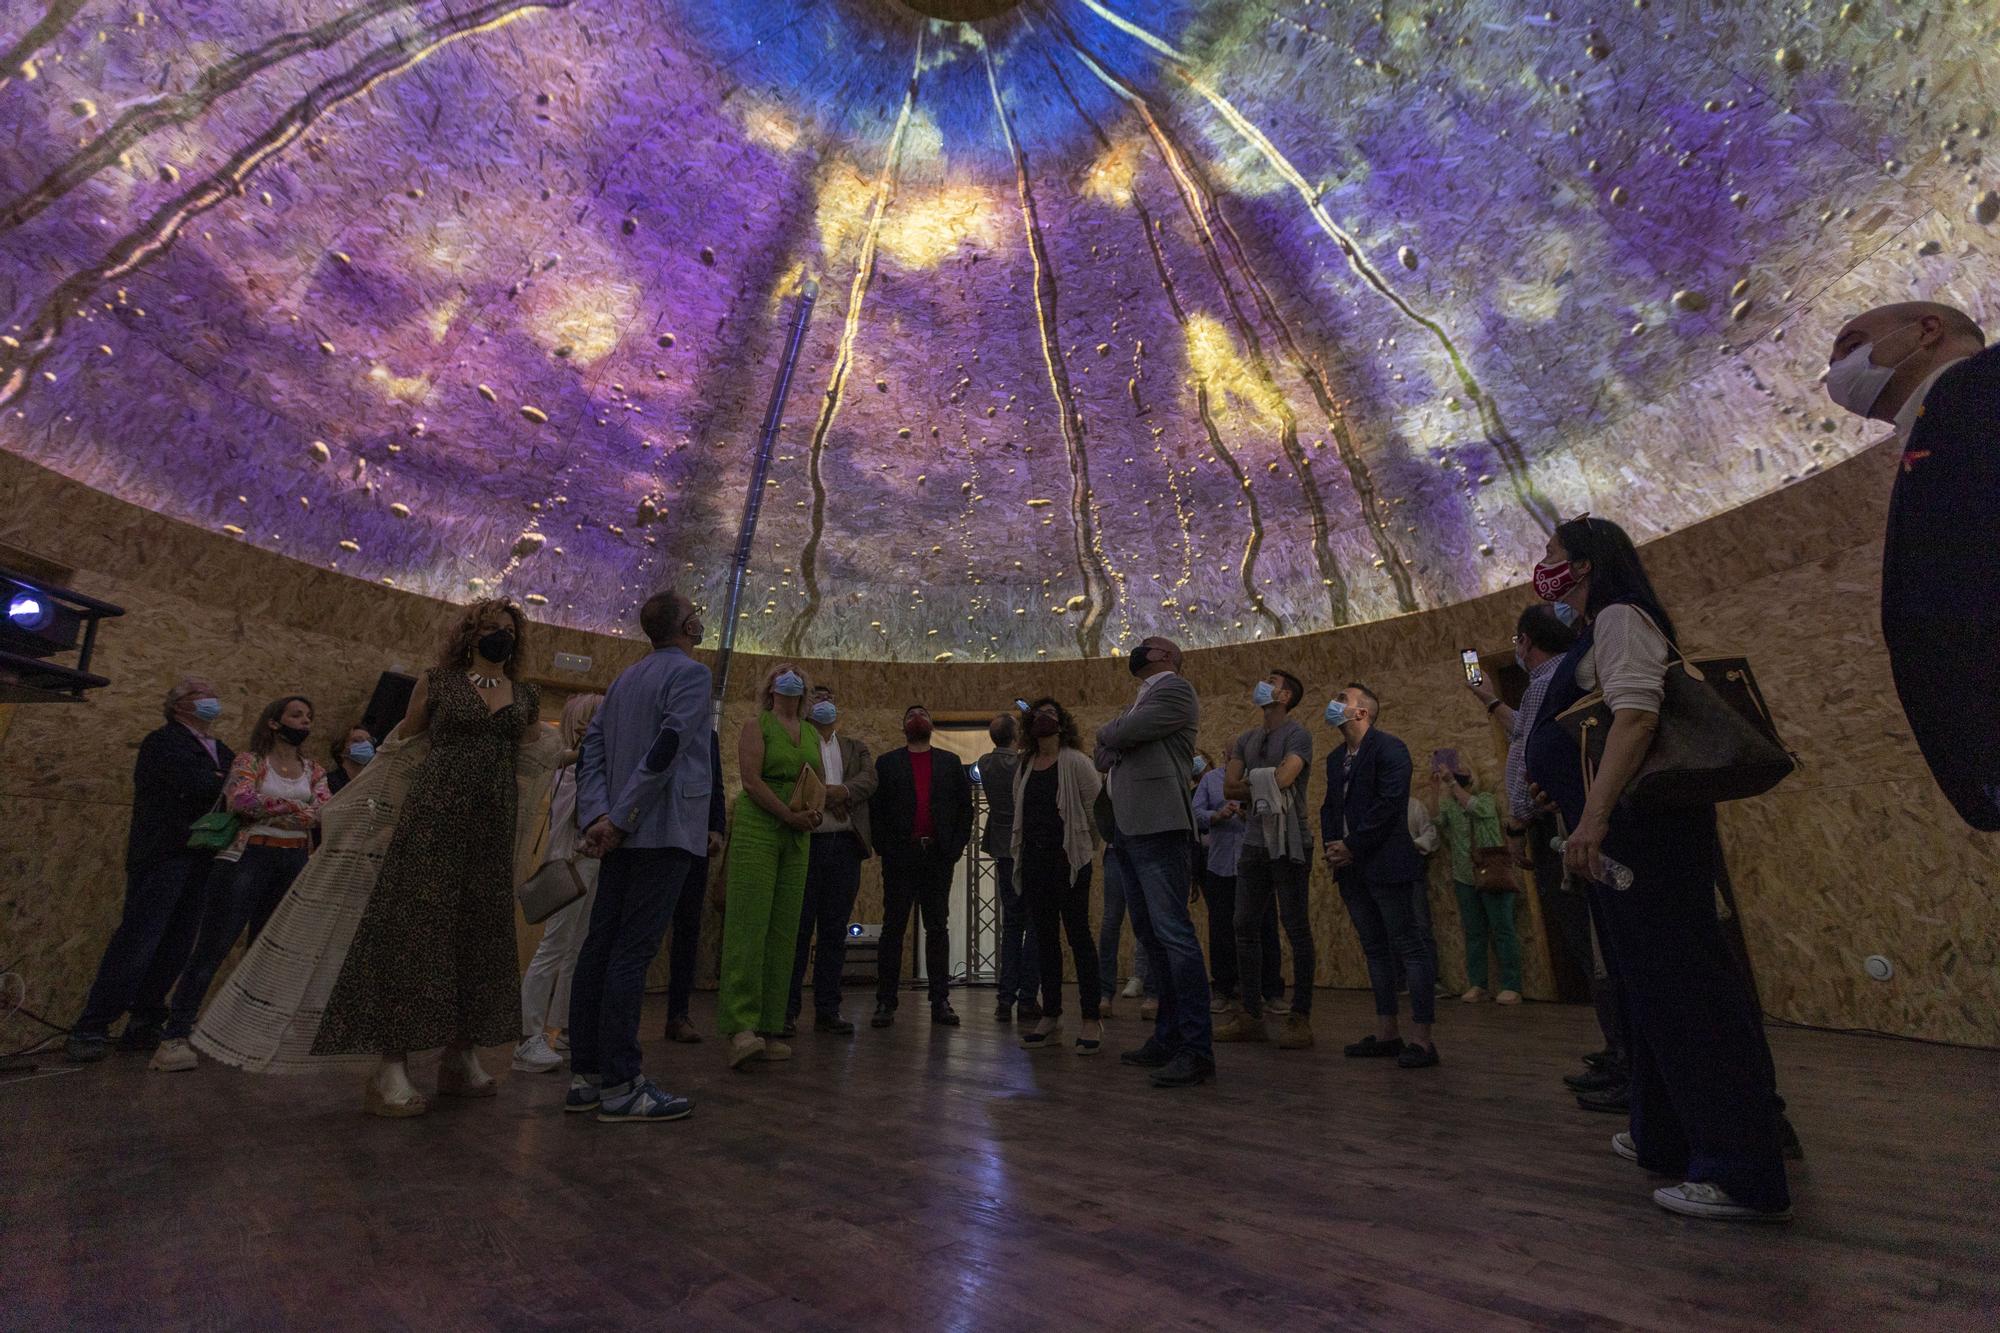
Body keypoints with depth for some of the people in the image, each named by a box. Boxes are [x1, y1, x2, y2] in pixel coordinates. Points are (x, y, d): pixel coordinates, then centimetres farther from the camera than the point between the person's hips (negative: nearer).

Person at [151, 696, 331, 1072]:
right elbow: (238, 799, -19)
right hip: (249, 858, -5)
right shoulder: (250, 759, 0)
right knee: (213, 947, -6)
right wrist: (295, 806, -20)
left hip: (295, 865, 5)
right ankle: (175, 1037, 1)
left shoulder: (314, 771, 13)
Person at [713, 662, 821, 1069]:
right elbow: (751, 780, -9)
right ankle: (741, 1028, -9)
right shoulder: (757, 725, 3)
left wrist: (815, 814, -4)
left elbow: (821, 783, 17)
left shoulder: (812, 734, 18)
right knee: (749, 926, -10)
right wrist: (789, 814, -15)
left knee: (783, 932, 4)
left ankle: (770, 1030, 9)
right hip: (757, 830, -5)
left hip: (797, 838, 5)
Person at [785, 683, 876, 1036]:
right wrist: (833, 796, -12)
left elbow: (868, 781, 0)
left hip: (846, 846, 4)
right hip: (806, 843, -3)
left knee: (835, 931, 8)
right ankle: (787, 1009, 10)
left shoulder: (856, 748, 19)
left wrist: (841, 791, -15)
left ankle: (827, 1010, 15)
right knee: (798, 929, -1)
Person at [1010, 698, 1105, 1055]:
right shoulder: (1023, 768, 12)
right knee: (1046, 938, 9)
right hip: (1034, 861, 5)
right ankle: (1050, 1017, 17)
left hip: (1068, 859, -5)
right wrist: (1017, 853, 12)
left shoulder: (1075, 762, -4)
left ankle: (1092, 1019, 4)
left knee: (1079, 935, -3)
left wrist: (1086, 849, 4)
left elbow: (1097, 808, -4)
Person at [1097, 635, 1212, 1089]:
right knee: (1151, 936, 11)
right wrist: (1117, 735, -3)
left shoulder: (1174, 687, -3)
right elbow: (1103, 758, 18)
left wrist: (1107, 730, 8)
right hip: (1129, 832, 10)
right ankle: (1168, 1038, 18)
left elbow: (1118, 735, -14)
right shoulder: (1142, 700, 25)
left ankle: (1197, 1049, -7)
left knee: (1172, 932, -11)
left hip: (1158, 829, -10)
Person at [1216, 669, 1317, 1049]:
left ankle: (1300, 1019, 9)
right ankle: (1251, 1016, 14)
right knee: (1246, 927, 6)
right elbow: (1229, 788, 7)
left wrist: (1249, 779, -3)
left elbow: (1283, 777, -20)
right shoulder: (1247, 739, 15)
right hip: (1254, 843, 7)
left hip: (1289, 844, -7)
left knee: (1297, 929, 0)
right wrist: (1263, 788, -8)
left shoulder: (1297, 735, -4)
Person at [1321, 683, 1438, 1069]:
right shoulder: (1335, 758, 17)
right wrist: (1332, 846, 2)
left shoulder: (1389, 749, -8)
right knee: (1375, 949, 13)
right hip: (1351, 869, 8)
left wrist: (1353, 846, -16)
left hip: (1385, 865, -8)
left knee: (1408, 948, -3)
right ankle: (1386, 1032, 20)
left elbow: (1389, 804, -17)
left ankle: (1421, 1038, 3)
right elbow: (1329, 808, 19)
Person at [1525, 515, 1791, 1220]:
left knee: (1679, 984, -6)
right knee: (1648, 982, 17)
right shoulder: (1599, 628, 20)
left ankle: (1743, 1174, 2)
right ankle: (1667, 1138, 30)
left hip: (1639, 827, -11)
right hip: (1623, 831, 11)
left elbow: (1636, 712, -26)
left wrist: (1594, 816, -32)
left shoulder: (1620, 618, -10)